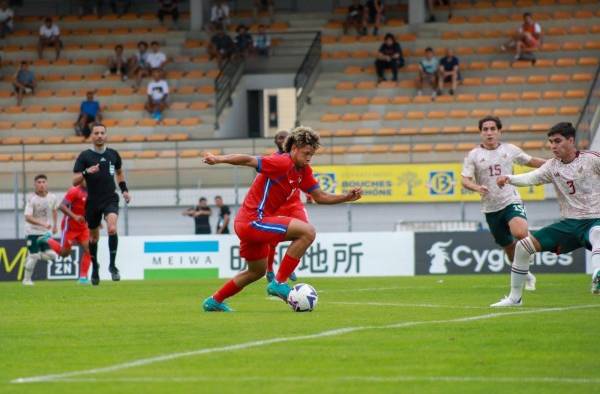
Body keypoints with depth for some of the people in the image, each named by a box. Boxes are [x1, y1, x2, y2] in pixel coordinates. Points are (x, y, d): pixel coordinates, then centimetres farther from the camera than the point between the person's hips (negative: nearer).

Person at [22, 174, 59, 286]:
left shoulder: (52, 198, -4)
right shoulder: (32, 199, -17)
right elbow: (28, 217, -25)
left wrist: (55, 225, 17)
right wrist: (43, 224, -35)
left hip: (46, 232, 5)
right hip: (33, 231, -5)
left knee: (51, 256, -6)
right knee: (33, 256, -9)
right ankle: (26, 279, 9)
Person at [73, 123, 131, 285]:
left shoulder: (113, 154, 5)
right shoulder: (84, 156, -4)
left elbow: (119, 172, 25)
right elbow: (75, 181, -7)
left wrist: (124, 190, 14)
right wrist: (86, 172, -24)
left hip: (110, 199, 0)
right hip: (93, 201, 0)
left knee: (112, 228, -25)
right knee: (94, 237, 12)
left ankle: (112, 265, -15)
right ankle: (95, 267, 34)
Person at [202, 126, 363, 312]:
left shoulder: (303, 171, 9)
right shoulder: (282, 163, -18)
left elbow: (320, 197, 13)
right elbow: (249, 160, -25)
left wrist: (347, 197, 1)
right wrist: (218, 159, -36)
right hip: (253, 221, -10)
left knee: (257, 271, 29)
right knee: (308, 231, -19)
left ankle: (214, 301, 40)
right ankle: (279, 283, -13)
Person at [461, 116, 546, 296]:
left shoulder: (510, 150, 4)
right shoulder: (473, 155, 1)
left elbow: (531, 161, 19)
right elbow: (465, 180, -4)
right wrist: (477, 187, -25)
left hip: (511, 201, -1)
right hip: (490, 208, 1)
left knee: (520, 233, -29)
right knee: (508, 247, 9)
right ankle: (526, 276, 29)